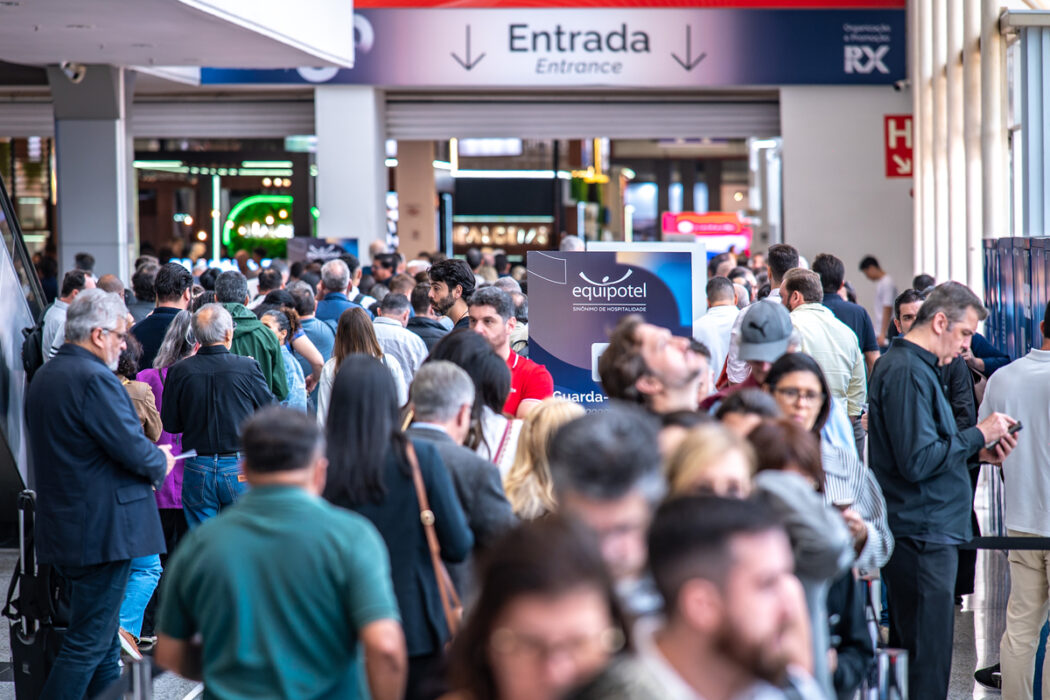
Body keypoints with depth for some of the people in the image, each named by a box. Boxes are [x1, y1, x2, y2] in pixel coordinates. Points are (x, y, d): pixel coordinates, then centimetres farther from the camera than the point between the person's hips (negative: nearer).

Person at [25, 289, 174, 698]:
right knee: (89, 641, -5)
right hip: (102, 530, -10)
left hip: (62, 527, 10)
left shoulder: (43, 377, 13)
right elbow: (133, 449, -21)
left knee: (102, 637, 17)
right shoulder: (95, 379, -19)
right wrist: (161, 461, 2)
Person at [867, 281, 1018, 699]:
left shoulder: (909, 365, 18)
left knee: (907, 654, 16)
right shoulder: (907, 371, -16)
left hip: (922, 534, 11)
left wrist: (977, 451, 12)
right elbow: (917, 462, -23)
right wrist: (978, 436, -13)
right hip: (923, 536, -11)